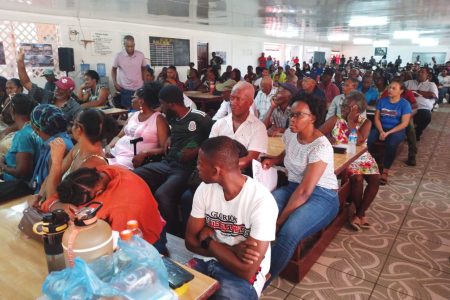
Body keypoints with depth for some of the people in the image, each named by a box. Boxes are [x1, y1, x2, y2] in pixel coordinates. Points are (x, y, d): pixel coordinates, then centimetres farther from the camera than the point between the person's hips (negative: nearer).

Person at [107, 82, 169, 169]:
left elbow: (164, 149, -12)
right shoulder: (134, 115, 18)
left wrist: (145, 153, -26)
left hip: (132, 158, -7)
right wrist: (109, 146, 0)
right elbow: (119, 136, 20)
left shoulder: (158, 118, -4)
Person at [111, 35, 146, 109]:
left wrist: (144, 83, 6)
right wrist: (115, 83, -2)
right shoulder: (118, 56, -6)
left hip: (139, 88, 1)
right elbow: (113, 69, 8)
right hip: (125, 89, -1)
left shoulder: (140, 55, -3)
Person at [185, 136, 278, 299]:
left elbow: (246, 271, -23)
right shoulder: (204, 189, -6)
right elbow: (190, 240, -1)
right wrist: (233, 250, -16)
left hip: (243, 275, -4)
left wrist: (207, 240, -12)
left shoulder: (262, 201, -24)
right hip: (206, 261, 4)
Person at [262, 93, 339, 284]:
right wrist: (274, 160, 6)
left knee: (289, 231, -35)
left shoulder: (321, 147, -21)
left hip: (321, 196, -6)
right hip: (293, 187, 7)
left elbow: (305, 191, -26)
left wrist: (279, 220, -25)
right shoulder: (290, 133, 2)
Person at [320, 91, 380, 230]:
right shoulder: (335, 119, -1)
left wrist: (351, 121, -15)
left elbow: (358, 141, -17)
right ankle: (360, 213, -2)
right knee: (357, 178, -27)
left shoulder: (365, 122, 1)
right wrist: (328, 141, -26)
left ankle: (358, 214, -6)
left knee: (375, 179, -21)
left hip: (361, 156, 3)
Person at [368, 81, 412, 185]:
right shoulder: (382, 101, 8)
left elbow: (404, 123, -9)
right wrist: (381, 131, -14)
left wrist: (388, 133, -18)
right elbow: (376, 118, 3)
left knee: (391, 144, -36)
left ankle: (385, 171, -26)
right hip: (380, 128, 3)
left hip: (396, 130, -3)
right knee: (367, 140, -29)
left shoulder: (405, 104, -3)